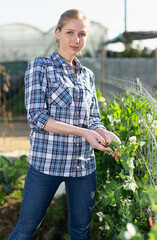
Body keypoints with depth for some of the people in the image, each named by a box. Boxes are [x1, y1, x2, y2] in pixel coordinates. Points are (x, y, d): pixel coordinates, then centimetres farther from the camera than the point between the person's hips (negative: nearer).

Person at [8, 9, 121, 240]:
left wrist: (105, 134, -12)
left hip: (83, 164, 5)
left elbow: (93, 120, 12)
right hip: (47, 161, -4)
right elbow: (37, 117, -11)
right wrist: (83, 132, -19)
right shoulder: (40, 66, -3)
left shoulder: (87, 75, 12)